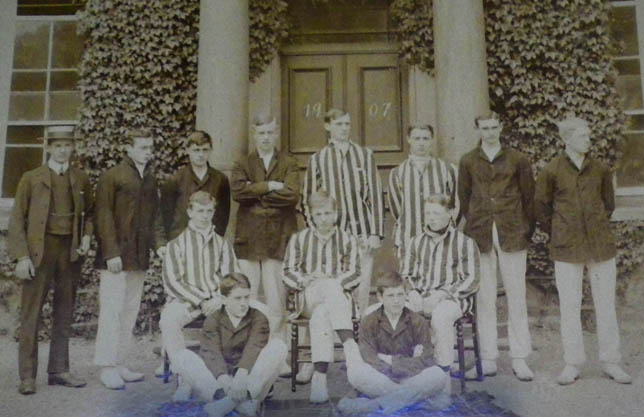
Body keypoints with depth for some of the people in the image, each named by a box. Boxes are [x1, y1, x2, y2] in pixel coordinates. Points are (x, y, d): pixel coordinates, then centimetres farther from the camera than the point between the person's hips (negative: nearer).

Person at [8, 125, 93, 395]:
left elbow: (89, 212, 21)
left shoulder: (81, 179, 10)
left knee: (64, 313, 8)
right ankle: (27, 376, 4)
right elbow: (17, 219, 0)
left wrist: (87, 236, 2)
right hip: (39, 250, -3)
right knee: (31, 313, -2)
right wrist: (22, 256, -8)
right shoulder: (31, 178, 2)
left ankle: (59, 370, 17)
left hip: (70, 251, 3)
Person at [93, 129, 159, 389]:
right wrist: (110, 252, -14)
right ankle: (107, 368, 1)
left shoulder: (150, 179, 15)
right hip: (116, 256, -6)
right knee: (112, 310, -6)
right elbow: (104, 216, -8)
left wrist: (156, 244, 6)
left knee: (130, 310, 9)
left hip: (140, 258, 6)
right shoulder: (111, 177, -3)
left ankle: (119, 363, 17)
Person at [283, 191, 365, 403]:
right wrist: (304, 280, -13)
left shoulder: (348, 240, 15)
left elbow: (354, 274, 5)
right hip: (308, 297, 0)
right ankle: (350, 347, -49)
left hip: (338, 296, 1)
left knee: (320, 316, -37)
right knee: (330, 286, -37)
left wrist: (335, 280, -14)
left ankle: (319, 372, -46)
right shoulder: (299, 239, 16)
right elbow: (288, 272, 9)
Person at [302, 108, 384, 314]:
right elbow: (308, 199, 11)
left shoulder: (364, 155, 9)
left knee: (361, 291, -1)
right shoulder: (317, 159, 8)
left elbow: (375, 195, 7)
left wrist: (376, 233, 1)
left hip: (362, 233, 0)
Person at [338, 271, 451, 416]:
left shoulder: (419, 322, -1)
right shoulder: (369, 323, -2)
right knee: (357, 373, -31)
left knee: (438, 375, -29)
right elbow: (371, 361, -13)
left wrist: (390, 360, -11)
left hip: (410, 380, 0)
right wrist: (408, 364, -14)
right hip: (381, 381, 0)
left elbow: (425, 362, -9)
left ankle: (379, 403, -34)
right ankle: (424, 397, -26)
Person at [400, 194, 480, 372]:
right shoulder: (415, 243, 18)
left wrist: (441, 294, -14)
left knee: (440, 316, -38)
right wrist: (413, 293, -4)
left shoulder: (465, 243, 5)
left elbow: (472, 280, -2)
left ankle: (443, 368, -24)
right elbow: (405, 274, 19)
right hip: (420, 298, 3)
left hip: (453, 298, -3)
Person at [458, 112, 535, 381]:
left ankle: (519, 360, 10)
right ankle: (488, 360, 10)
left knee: (516, 296, 1)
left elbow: (528, 197, 8)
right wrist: (475, 225, 10)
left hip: (512, 235, -1)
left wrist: (527, 231, 6)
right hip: (480, 237, 1)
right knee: (484, 298, 3)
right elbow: (463, 197, 12)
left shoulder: (517, 159, 5)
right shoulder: (468, 161, 7)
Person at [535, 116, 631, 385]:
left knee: (606, 305, 5)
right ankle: (572, 365, 12)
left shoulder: (600, 170, 4)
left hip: (601, 245, 2)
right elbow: (541, 206, 8)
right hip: (567, 250, -2)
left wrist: (599, 228, 13)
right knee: (569, 307, 2)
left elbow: (608, 203, 17)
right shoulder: (552, 171, -2)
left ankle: (611, 363, 16)